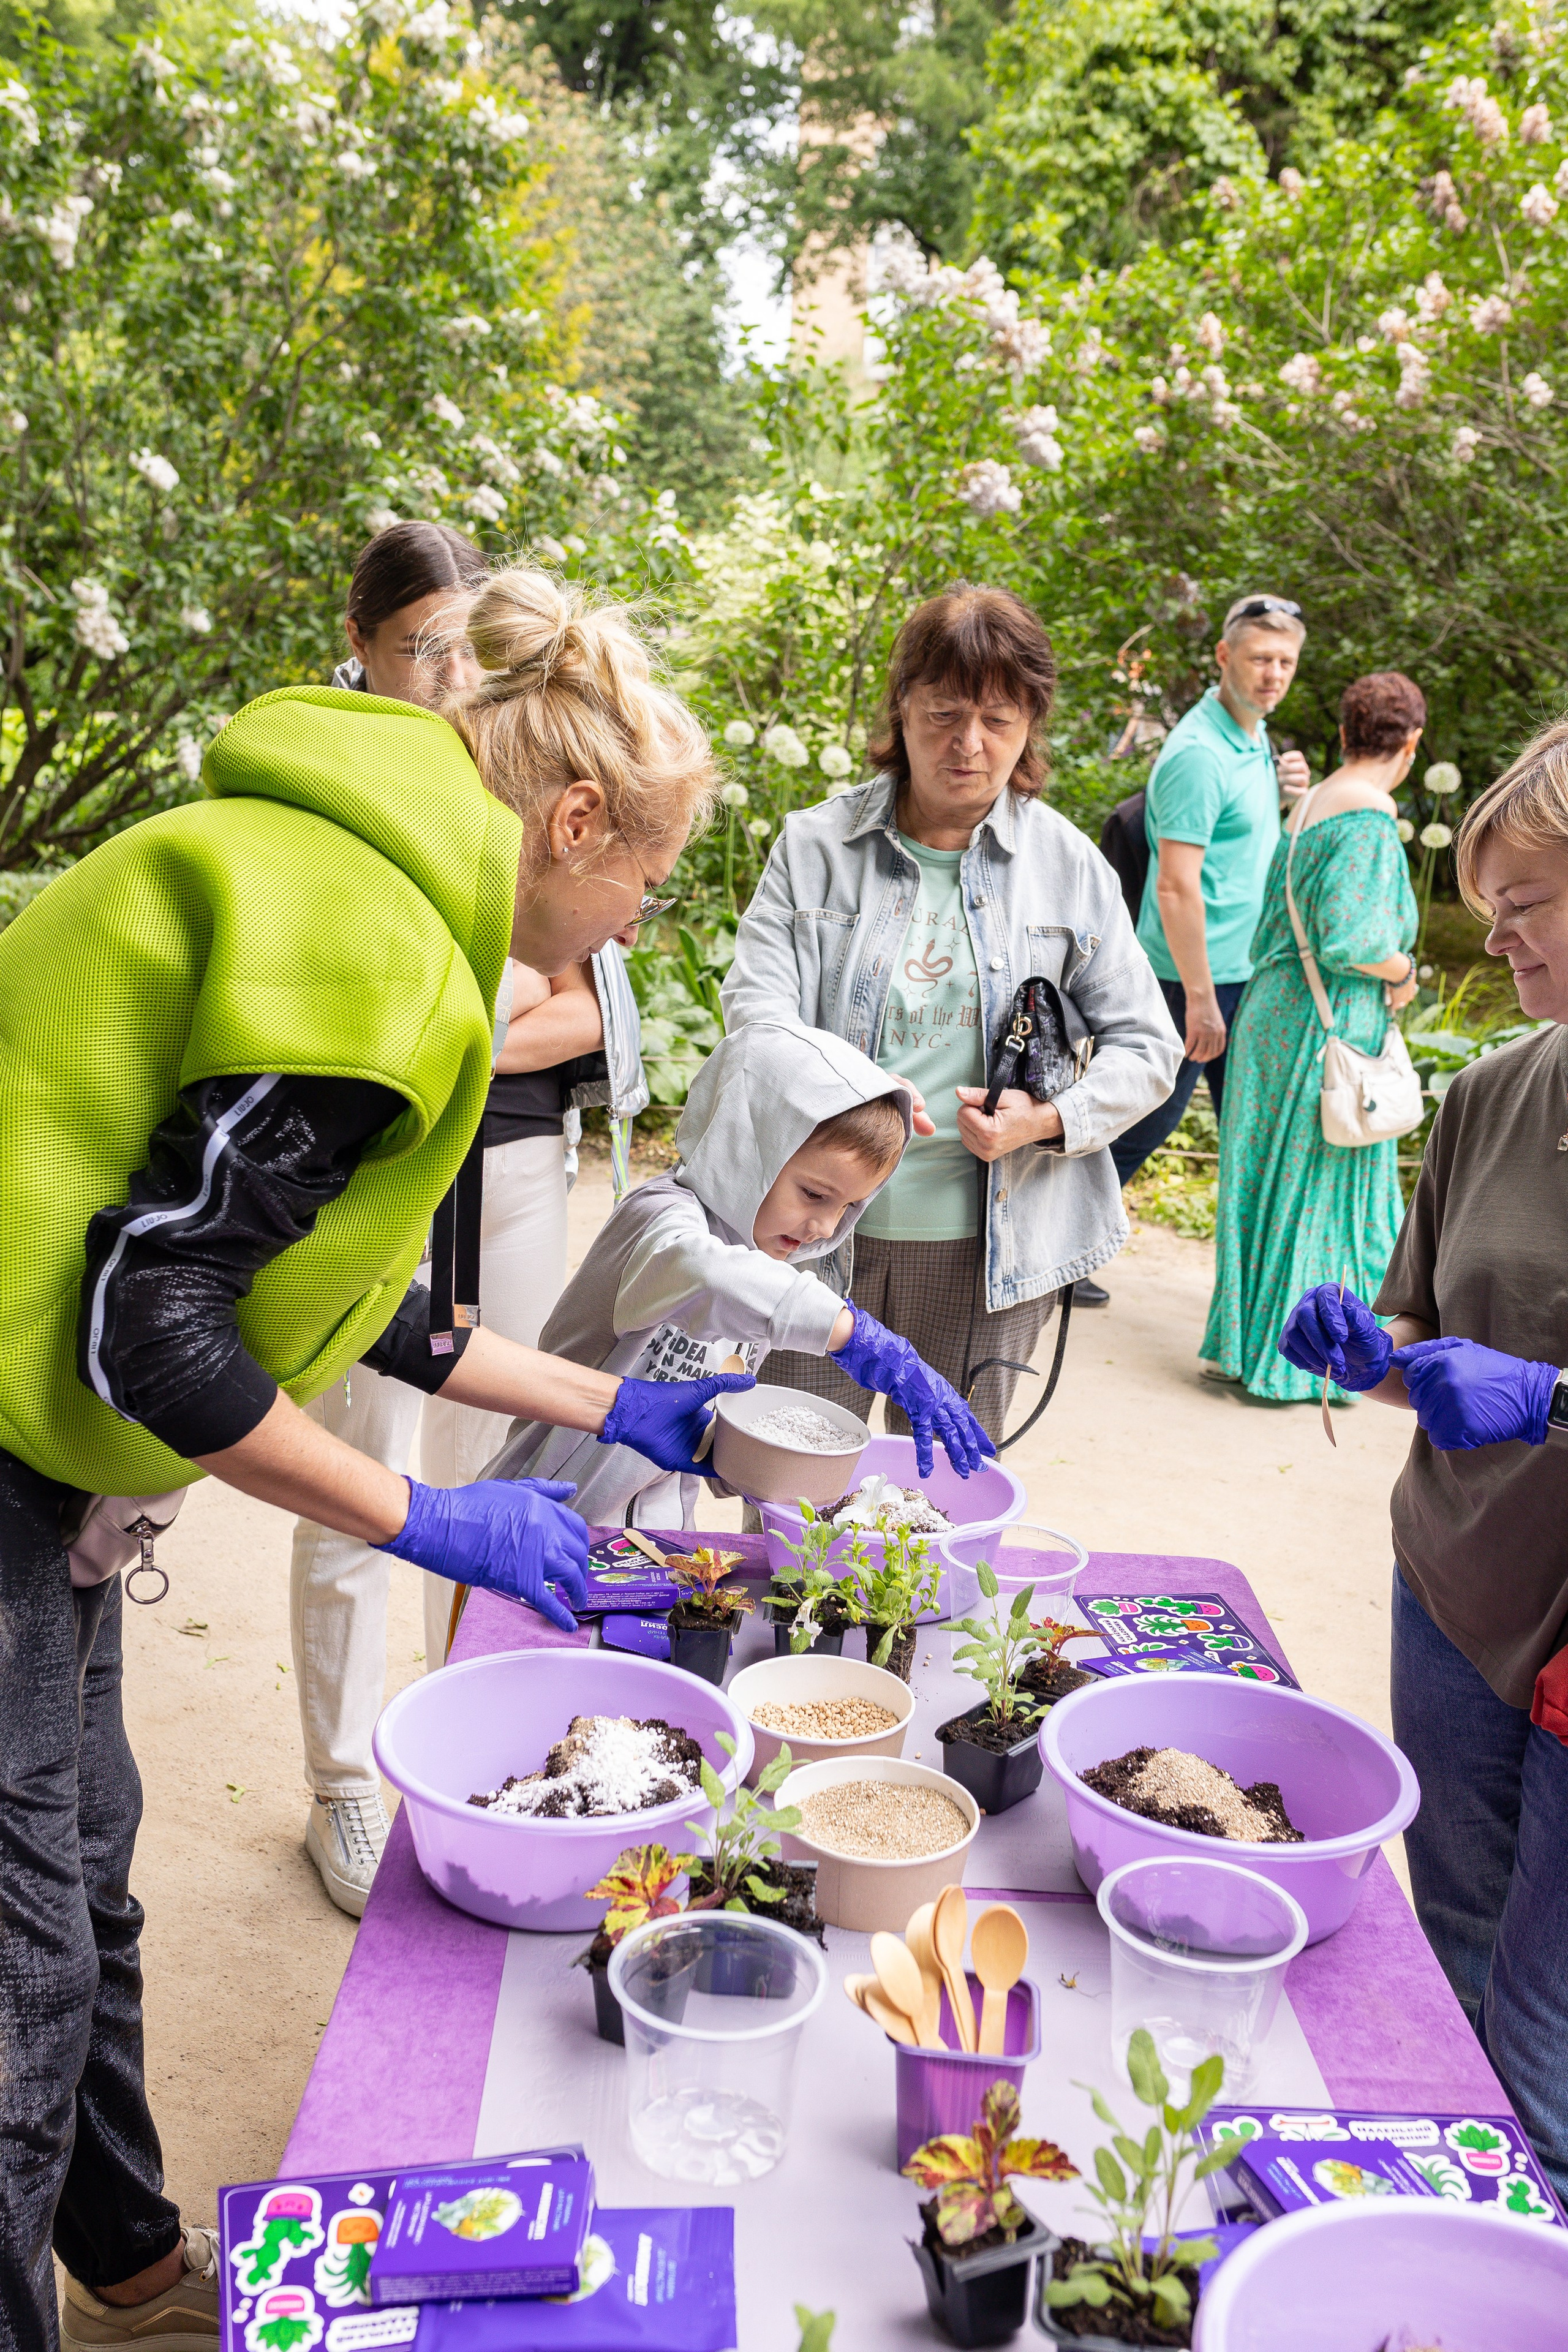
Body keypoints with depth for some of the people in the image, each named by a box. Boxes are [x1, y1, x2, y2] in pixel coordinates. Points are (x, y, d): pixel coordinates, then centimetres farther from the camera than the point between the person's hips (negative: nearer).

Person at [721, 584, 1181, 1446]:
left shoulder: (1069, 865, 3)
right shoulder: (815, 845, 2)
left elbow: (1147, 1047, 5)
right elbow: (755, 1003, -8)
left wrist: (1051, 1118, -15)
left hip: (986, 1245, 1)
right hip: (824, 1230, 0)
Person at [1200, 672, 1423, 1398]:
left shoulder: (1309, 805, 11)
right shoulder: (1371, 814, -15)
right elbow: (1348, 937, -24)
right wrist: (1402, 972, -6)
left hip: (1274, 1008, 9)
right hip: (1327, 1028, -9)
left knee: (1275, 1176, 15)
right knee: (1322, 1184, 2)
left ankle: (1247, 1341, 25)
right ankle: (1296, 1357, 10)